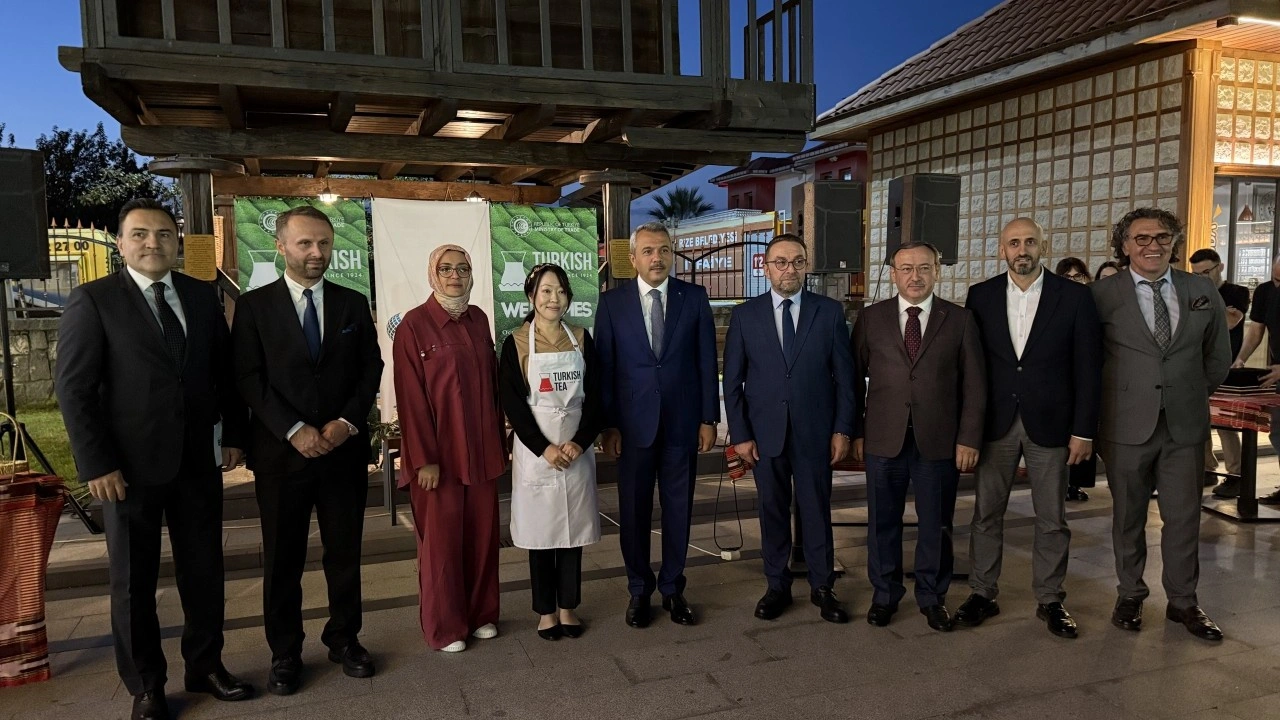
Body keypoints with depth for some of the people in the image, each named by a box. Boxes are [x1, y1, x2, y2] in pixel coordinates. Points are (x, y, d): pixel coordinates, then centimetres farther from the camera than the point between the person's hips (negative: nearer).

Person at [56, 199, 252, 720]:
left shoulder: (202, 296, 6)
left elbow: (225, 370, 11)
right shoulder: (92, 301, -5)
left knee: (204, 570, 12)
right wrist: (97, 465, -13)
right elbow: (74, 389, -8)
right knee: (133, 581, 10)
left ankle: (205, 666, 30)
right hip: (129, 466, -3)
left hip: (198, 461, 4)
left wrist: (234, 434, 6)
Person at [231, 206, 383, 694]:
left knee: (345, 550, 10)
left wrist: (347, 422, -9)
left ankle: (344, 638, 26)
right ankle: (285, 653, 22)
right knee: (282, 558, 8)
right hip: (281, 450, -2)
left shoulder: (353, 303, 8)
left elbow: (371, 369, 5)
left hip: (344, 447, 2)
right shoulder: (254, 305, 1)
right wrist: (294, 429, -15)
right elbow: (249, 378, -6)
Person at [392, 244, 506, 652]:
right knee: (441, 538, 7)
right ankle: (444, 627, 22)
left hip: (481, 449, 5)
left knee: (483, 533, 12)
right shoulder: (414, 324, -9)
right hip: (439, 451, -5)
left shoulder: (478, 319, 7)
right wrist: (425, 458, -14)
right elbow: (411, 398, -11)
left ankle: (481, 614, 29)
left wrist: (499, 440, 9)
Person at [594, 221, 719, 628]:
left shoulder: (695, 297, 2)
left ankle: (672, 589, 26)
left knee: (678, 509, 10)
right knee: (634, 511, 8)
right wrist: (608, 425, -4)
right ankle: (639, 590, 26)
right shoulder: (612, 303, 0)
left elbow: (707, 361, 2)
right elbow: (604, 367, 0)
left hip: (683, 422, 1)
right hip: (633, 423, 0)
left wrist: (709, 419, -1)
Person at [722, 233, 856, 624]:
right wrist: (740, 434, -3)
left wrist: (842, 429, -2)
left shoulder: (830, 312, 1)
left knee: (816, 511, 8)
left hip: (814, 431, 0)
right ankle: (777, 586, 25)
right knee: (772, 512, 10)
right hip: (765, 432, 1)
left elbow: (844, 375, 2)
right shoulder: (745, 315, 2)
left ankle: (822, 588, 24)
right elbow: (732, 381, 2)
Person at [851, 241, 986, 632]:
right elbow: (855, 379, 4)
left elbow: (974, 385, 2)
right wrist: (857, 432, 0)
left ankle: (932, 597, 27)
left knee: (936, 525, 10)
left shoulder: (960, 319, 3)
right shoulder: (871, 318, 4)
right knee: (883, 523, 10)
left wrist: (969, 439, -4)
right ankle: (884, 595, 26)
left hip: (939, 440, 0)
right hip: (884, 439, 0)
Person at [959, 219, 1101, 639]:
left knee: (1052, 519, 8)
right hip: (995, 423, 1)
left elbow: (1087, 367, -2)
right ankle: (983, 594, 21)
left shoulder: (1074, 296, -2)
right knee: (986, 513, 8)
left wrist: (1084, 430, -5)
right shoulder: (981, 296, 3)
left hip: (1050, 424, -1)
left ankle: (1050, 600, 23)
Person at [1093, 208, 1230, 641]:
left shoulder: (1203, 292, 5)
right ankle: (1130, 596, 25)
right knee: (1128, 516, 10)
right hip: (1127, 424, -2)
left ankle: (1183, 602, 23)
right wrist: (1111, 396, 4)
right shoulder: (1103, 295, -5)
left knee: (1184, 516, 8)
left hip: (1185, 423, 2)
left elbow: (1219, 355, 16)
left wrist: (1193, 394, 14)